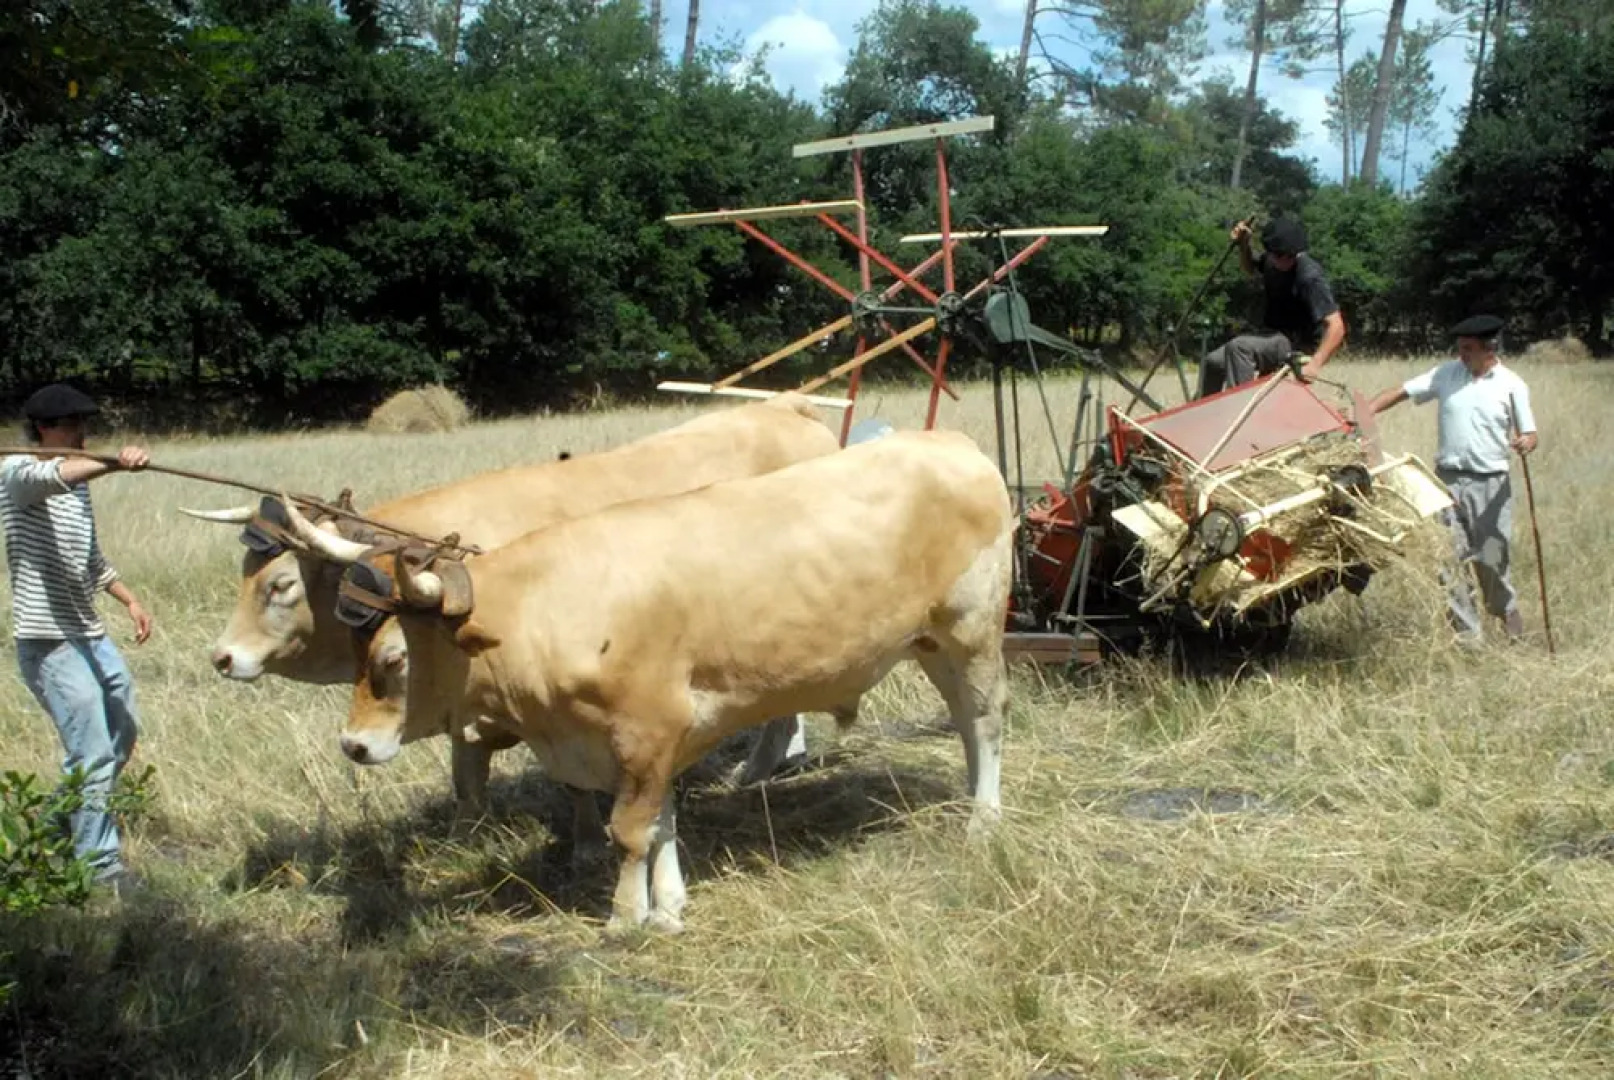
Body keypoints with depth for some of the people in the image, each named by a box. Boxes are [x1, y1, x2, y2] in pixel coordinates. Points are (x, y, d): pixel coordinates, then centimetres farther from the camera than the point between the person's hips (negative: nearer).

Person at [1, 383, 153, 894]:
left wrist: (130, 599, 25)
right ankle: (103, 866, 2)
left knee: (122, 737, 20)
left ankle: (61, 828, 36)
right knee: (94, 755, -9)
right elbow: (52, 476, -36)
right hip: (49, 640, -9)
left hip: (91, 635, 9)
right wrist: (114, 463, -51)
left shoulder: (77, 483, 15)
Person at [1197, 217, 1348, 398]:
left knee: (1238, 347, -31)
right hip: (1274, 337, 8)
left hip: (1298, 344, -8)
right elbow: (1251, 269, 22)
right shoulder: (1272, 261, -4)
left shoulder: (1310, 277, -27)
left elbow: (1336, 326, -31)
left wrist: (1315, 364, -41)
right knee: (1212, 362, 2)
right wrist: (1243, 245, 1)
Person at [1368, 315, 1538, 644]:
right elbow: (1400, 393, 4)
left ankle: (1507, 609, 30)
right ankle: (1468, 632, 10)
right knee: (1449, 561, 0)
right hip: (1449, 480, 2)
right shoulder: (1447, 374, 4)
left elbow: (1529, 434, 3)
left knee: (1491, 559, 1)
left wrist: (1525, 442, -21)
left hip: (1491, 484, -2)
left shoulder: (1512, 385, 0)